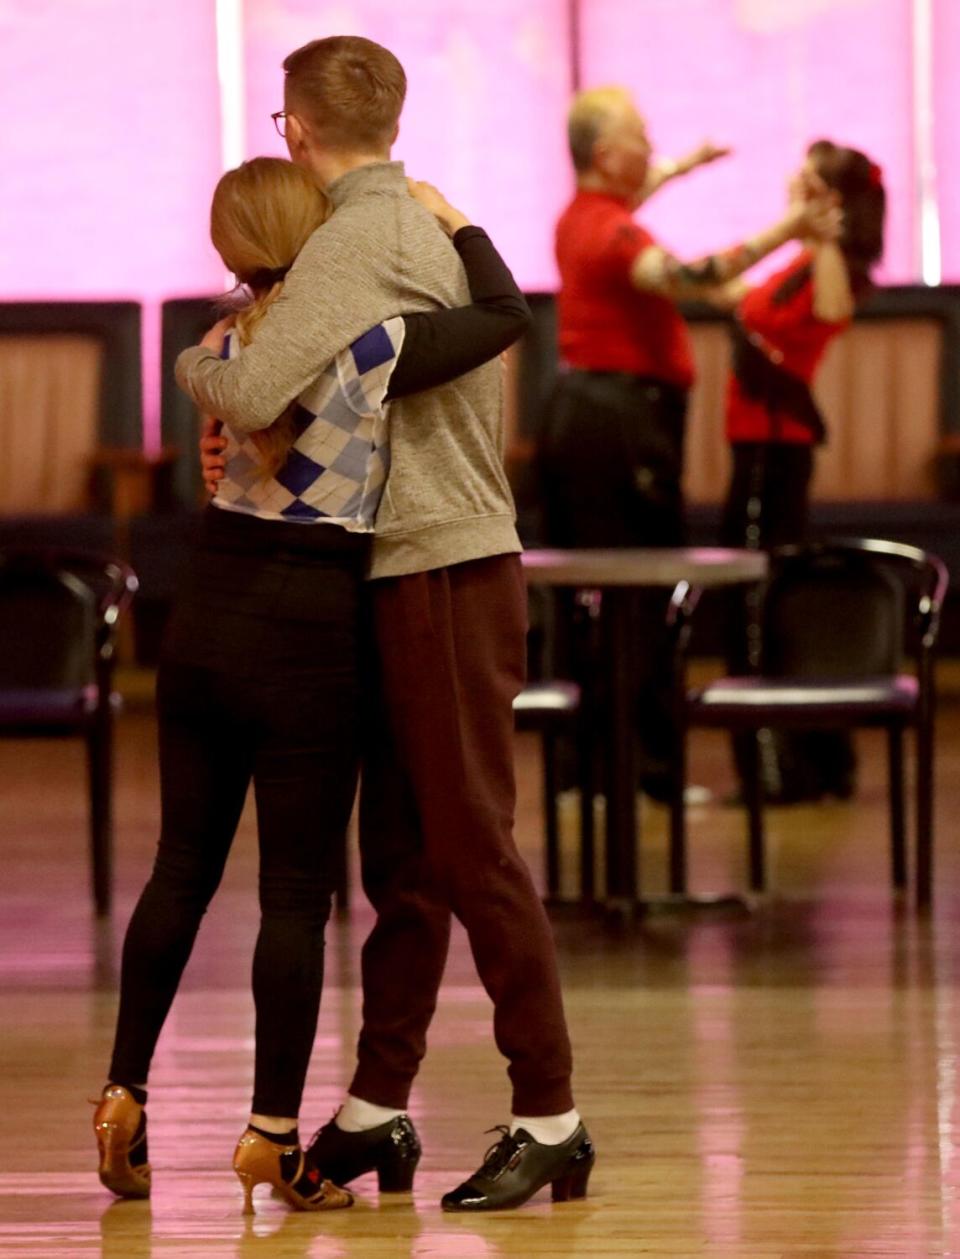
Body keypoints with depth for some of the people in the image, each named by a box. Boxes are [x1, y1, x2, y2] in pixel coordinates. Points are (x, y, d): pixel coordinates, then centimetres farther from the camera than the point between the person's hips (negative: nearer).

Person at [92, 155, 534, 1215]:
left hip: (205, 615, 6)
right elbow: (506, 312, -6)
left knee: (182, 868, 14)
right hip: (307, 630, -5)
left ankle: (124, 1097, 15)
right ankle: (271, 1136, 3)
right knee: (296, 890, 1)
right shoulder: (369, 347, -14)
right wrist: (446, 218, 8)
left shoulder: (227, 347, 4)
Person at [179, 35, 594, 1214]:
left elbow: (254, 392, -24)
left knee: (472, 850, -7)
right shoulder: (432, 227, 16)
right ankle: (375, 1109, 16)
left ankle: (549, 1119, -4)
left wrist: (195, 365, -2)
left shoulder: (358, 240, -15)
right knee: (403, 859, 11)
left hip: (445, 580, -9)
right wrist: (243, 439, 5)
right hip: (416, 581, 9)